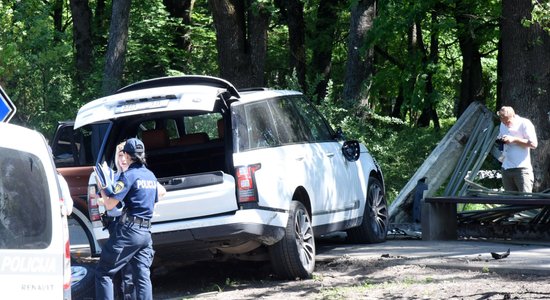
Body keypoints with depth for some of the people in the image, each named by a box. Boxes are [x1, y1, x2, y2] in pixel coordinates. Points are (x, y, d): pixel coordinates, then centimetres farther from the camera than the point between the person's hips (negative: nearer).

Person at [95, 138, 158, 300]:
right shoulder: (151, 176, 14)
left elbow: (109, 204, -14)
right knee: (143, 277, 4)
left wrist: (102, 188, 4)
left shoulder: (128, 175, -10)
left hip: (128, 231, -7)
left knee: (103, 273, 0)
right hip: (146, 232, 7)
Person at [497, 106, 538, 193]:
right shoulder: (502, 125, 14)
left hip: (522, 169, -7)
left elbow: (533, 144, -12)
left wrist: (514, 139, -16)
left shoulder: (524, 123, -7)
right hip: (506, 168, 7)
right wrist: (501, 141, 6)